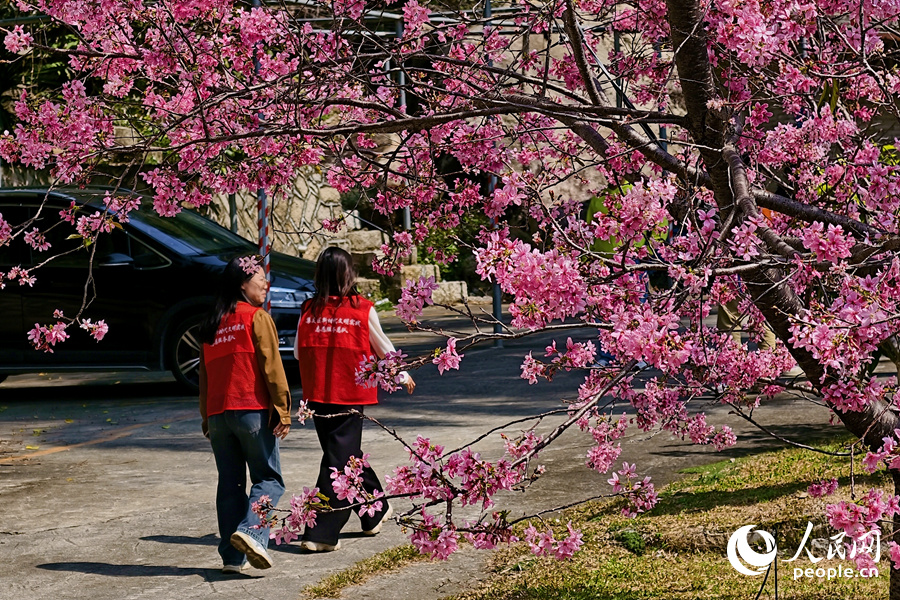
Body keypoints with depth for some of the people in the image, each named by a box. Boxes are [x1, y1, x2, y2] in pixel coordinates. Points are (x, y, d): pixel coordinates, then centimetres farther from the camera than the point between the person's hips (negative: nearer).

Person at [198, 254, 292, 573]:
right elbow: (271, 367, -9)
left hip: (217, 414, 6)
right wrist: (283, 411, -8)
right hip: (252, 410, -6)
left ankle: (232, 556, 7)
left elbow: (204, 376, 16)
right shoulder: (257, 318, -3)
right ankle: (251, 531, -22)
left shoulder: (211, 326, 15)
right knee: (268, 478, 1)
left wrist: (207, 420, 20)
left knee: (229, 483, 9)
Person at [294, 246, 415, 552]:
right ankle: (320, 534, -2)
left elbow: (298, 352, 8)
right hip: (349, 396, -4)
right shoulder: (363, 310, -9)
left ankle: (376, 513, 35)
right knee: (339, 459, 1)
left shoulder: (308, 310, -2)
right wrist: (403, 375, 22)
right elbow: (383, 348, 5)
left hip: (316, 396, 4)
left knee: (347, 453, 19)